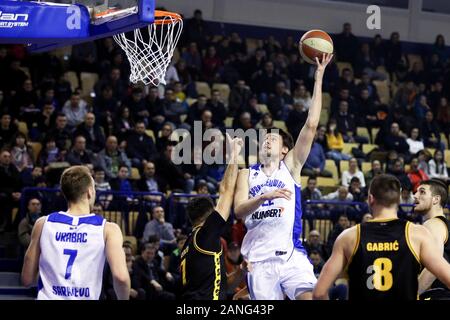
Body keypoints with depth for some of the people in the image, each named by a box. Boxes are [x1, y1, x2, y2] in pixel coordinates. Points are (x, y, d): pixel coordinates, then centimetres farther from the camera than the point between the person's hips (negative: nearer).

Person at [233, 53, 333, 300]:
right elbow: (239, 210, -2)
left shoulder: (291, 166, 10)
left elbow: (311, 125, 1)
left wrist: (319, 76, -2)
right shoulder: (247, 174, 14)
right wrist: (265, 197, -21)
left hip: (291, 254, -1)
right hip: (259, 258, 1)